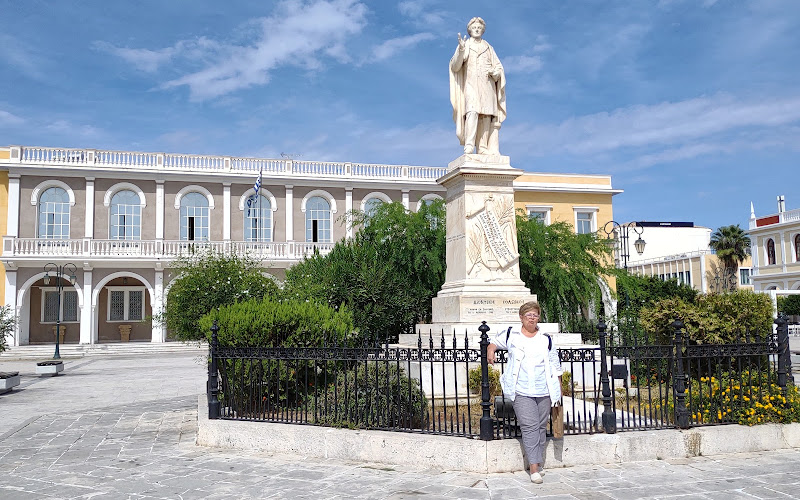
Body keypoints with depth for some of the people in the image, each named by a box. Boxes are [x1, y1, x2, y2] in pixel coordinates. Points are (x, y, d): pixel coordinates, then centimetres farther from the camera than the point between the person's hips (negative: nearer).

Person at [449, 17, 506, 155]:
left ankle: (483, 149, -13)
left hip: (487, 85, 3)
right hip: (470, 84, -3)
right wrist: (461, 50, -19)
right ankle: (469, 147, -33)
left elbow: (498, 67, 18)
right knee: (472, 111, -24)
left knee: (486, 116, -10)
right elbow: (455, 66, -1)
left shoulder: (488, 47, 23)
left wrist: (495, 72, -7)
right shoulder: (464, 45, 13)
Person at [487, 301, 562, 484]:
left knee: (541, 427, 9)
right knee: (529, 427, -11)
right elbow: (494, 342, 22)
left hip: (544, 393, 3)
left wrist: (559, 391, 10)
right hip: (522, 393, -3)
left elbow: (556, 367, 12)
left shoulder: (546, 341, 8)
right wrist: (491, 350, -1)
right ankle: (534, 468, -9)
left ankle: (539, 463, 22)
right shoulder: (511, 336, 3)